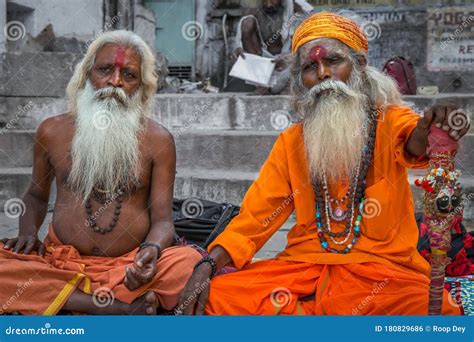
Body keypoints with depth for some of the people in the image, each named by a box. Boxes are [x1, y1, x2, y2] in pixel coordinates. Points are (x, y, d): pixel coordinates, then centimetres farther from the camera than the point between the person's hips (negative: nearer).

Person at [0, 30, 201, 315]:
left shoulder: (157, 140, 2)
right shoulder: (52, 132, 7)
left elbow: (162, 220, 0)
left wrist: (152, 249, -23)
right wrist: (28, 232, 0)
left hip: (130, 267, -1)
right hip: (60, 263, 2)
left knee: (188, 262, -31)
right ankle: (122, 308, -28)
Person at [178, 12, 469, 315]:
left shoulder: (389, 121, 2)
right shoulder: (291, 141, 9)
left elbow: (414, 143, -22)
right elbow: (256, 215, 5)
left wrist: (431, 129, -47)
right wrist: (208, 264, -11)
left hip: (378, 267, -2)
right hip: (304, 264, 3)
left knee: (432, 308, -33)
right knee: (215, 295, -18)